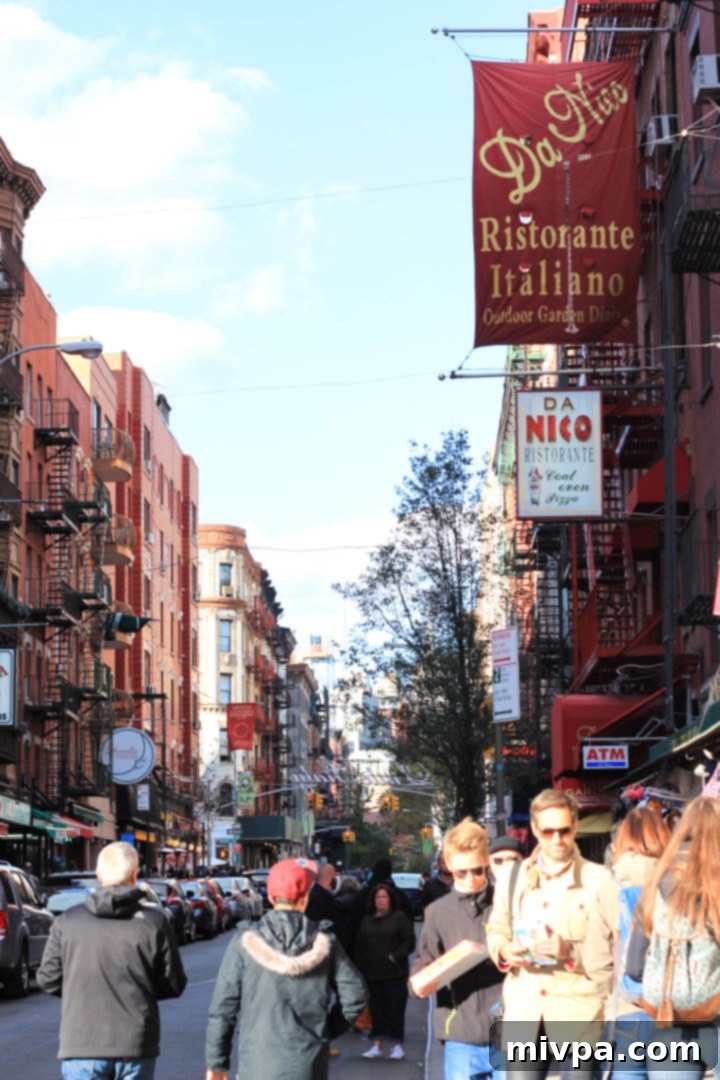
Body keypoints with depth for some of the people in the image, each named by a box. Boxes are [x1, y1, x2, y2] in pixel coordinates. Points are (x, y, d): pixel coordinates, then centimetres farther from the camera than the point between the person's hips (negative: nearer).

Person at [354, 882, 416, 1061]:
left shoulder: (399, 918, 1)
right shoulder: (367, 921, 15)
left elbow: (409, 941, -5)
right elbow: (360, 946, 17)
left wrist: (395, 957, -15)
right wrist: (360, 966, 6)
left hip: (394, 972, -4)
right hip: (372, 972, 4)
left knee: (395, 1009, -3)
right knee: (376, 1009, 5)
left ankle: (398, 1045, 3)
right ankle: (377, 1045, 9)